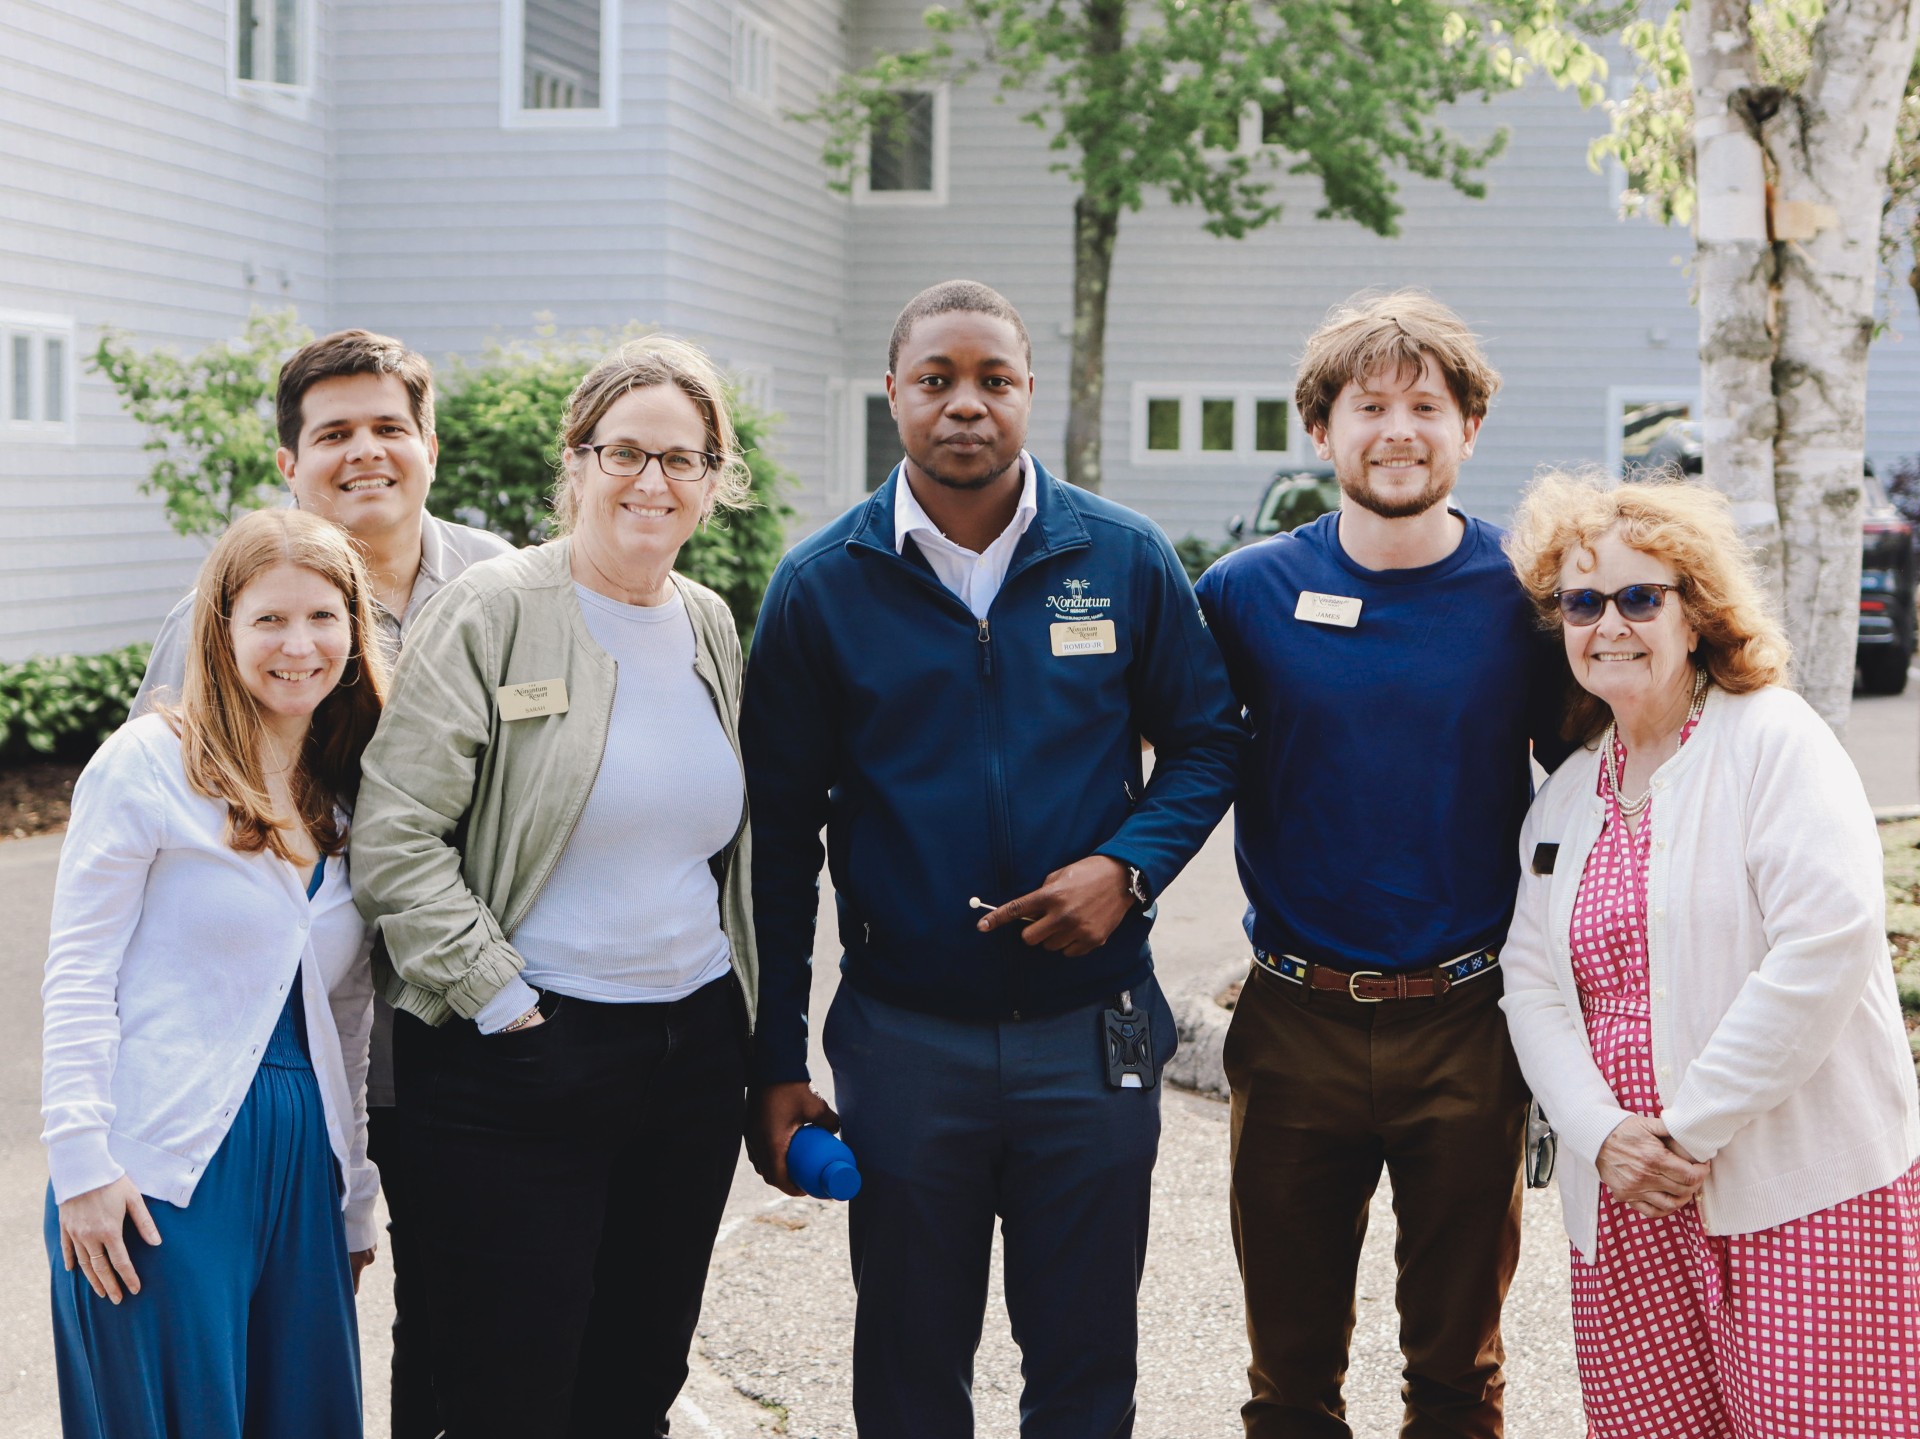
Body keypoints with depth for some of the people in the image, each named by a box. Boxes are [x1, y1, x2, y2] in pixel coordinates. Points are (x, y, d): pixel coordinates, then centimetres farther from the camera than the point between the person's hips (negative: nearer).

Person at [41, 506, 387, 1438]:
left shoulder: (355, 795, 12)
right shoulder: (147, 766, -6)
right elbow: (78, 978, -7)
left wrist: (357, 1201, 16)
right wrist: (81, 1159, -12)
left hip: (302, 1154, 6)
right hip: (164, 1162, -5)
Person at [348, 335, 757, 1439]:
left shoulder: (714, 628, 10)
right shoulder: (494, 612, -8)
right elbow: (394, 837, -13)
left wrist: (754, 1040, 14)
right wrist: (500, 1001, -15)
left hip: (695, 1050, 6)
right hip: (518, 1062, -5)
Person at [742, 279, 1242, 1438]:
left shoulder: (1127, 560, -1)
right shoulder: (821, 585, -3)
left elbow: (1207, 741, 7)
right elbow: (781, 833, 0)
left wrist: (1127, 868, -13)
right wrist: (776, 1062, -1)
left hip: (1092, 1035, 1)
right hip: (902, 1039, 0)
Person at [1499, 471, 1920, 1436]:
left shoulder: (1774, 738, -5)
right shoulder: (1566, 796, 13)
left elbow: (1829, 943, -17)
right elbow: (1533, 986, 8)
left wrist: (1691, 1127, -15)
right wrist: (1602, 1131, -10)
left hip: (1805, 1194, -5)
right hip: (1625, 1202, 5)